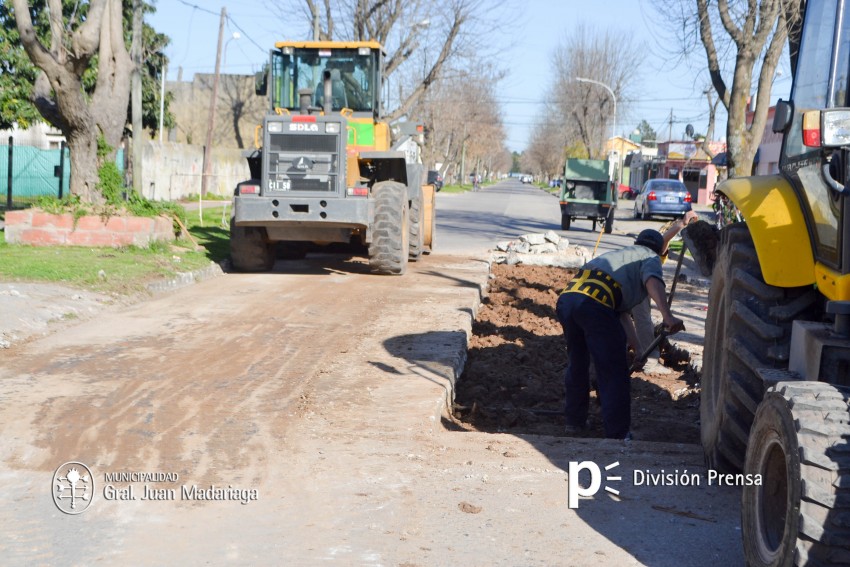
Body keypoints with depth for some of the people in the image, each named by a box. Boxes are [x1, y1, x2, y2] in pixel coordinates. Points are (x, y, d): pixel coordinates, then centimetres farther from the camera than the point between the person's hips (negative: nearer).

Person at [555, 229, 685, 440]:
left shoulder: (619, 254, 40)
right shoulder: (650, 258, 18)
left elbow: (621, 311, 41)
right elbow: (653, 282, -9)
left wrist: (637, 346, 44)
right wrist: (668, 316, -22)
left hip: (565, 297, 8)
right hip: (594, 304, -8)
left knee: (576, 363, 25)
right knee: (614, 373, 1)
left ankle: (574, 420, 37)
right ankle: (617, 435, 3)